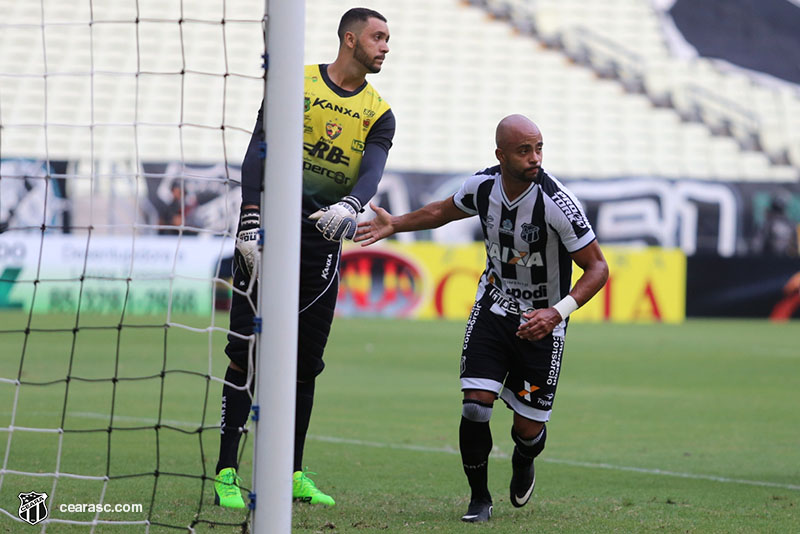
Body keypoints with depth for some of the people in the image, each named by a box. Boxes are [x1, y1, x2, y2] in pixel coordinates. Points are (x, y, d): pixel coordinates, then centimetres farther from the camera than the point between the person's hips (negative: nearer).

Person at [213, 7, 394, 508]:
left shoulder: (379, 114, 8)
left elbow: (372, 171, -9)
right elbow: (258, 153, -4)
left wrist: (349, 206, -31)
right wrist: (250, 225, -13)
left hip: (325, 237, 4)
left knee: (306, 362, 8)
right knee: (247, 352, -8)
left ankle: (292, 474, 16)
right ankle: (227, 472, -7)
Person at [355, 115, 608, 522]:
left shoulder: (556, 203, -25)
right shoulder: (482, 186, -10)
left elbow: (597, 267, -20)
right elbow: (443, 211, 15)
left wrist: (558, 312, -32)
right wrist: (394, 225, 6)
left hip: (541, 322, -3)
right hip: (492, 308, 3)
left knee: (528, 427, 2)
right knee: (475, 408, -13)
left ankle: (523, 461, 41)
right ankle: (479, 499, 8)